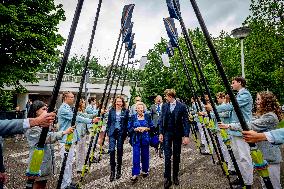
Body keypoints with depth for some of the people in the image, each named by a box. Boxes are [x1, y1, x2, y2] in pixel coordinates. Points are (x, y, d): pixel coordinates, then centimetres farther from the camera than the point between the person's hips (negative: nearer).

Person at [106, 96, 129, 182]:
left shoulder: (125, 111, 1)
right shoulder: (111, 111, 5)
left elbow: (127, 123, 3)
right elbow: (108, 122, 9)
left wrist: (126, 133, -3)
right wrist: (108, 132, 4)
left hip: (121, 133, 0)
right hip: (112, 132, 1)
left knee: (119, 151, 8)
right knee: (111, 150, -10)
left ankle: (118, 170, 24)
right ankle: (112, 171, 2)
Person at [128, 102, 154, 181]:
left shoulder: (147, 116, 2)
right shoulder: (133, 117, 1)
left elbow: (152, 127, 3)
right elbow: (129, 128, 1)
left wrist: (145, 128, -13)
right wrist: (136, 129, -16)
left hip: (145, 138, 1)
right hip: (136, 139, -1)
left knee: (145, 155, 10)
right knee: (136, 156, -3)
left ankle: (145, 170, 29)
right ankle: (135, 174, 6)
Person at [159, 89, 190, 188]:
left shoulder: (182, 106, -7)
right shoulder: (164, 106, 3)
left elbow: (186, 121, -8)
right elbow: (162, 120, 7)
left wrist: (186, 136, -12)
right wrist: (161, 133, 2)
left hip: (178, 134, -1)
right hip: (167, 134, 2)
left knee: (176, 156, 11)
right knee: (167, 156, -1)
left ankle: (175, 176, 28)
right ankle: (167, 178, 10)